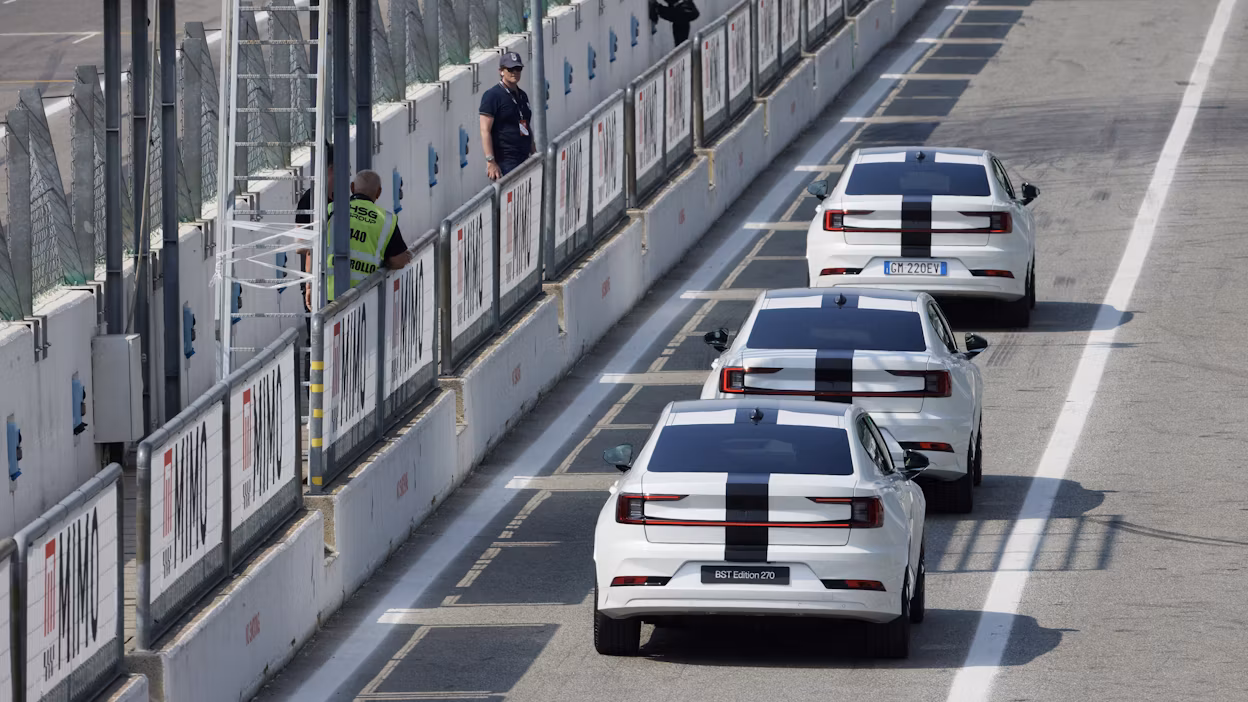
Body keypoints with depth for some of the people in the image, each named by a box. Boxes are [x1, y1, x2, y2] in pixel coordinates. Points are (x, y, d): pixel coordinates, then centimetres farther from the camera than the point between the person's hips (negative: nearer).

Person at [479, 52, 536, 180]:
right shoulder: (492, 96, -8)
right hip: (504, 163, -8)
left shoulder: (522, 96, 17)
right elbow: (485, 131, -14)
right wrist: (491, 162, -21)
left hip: (524, 159, 8)